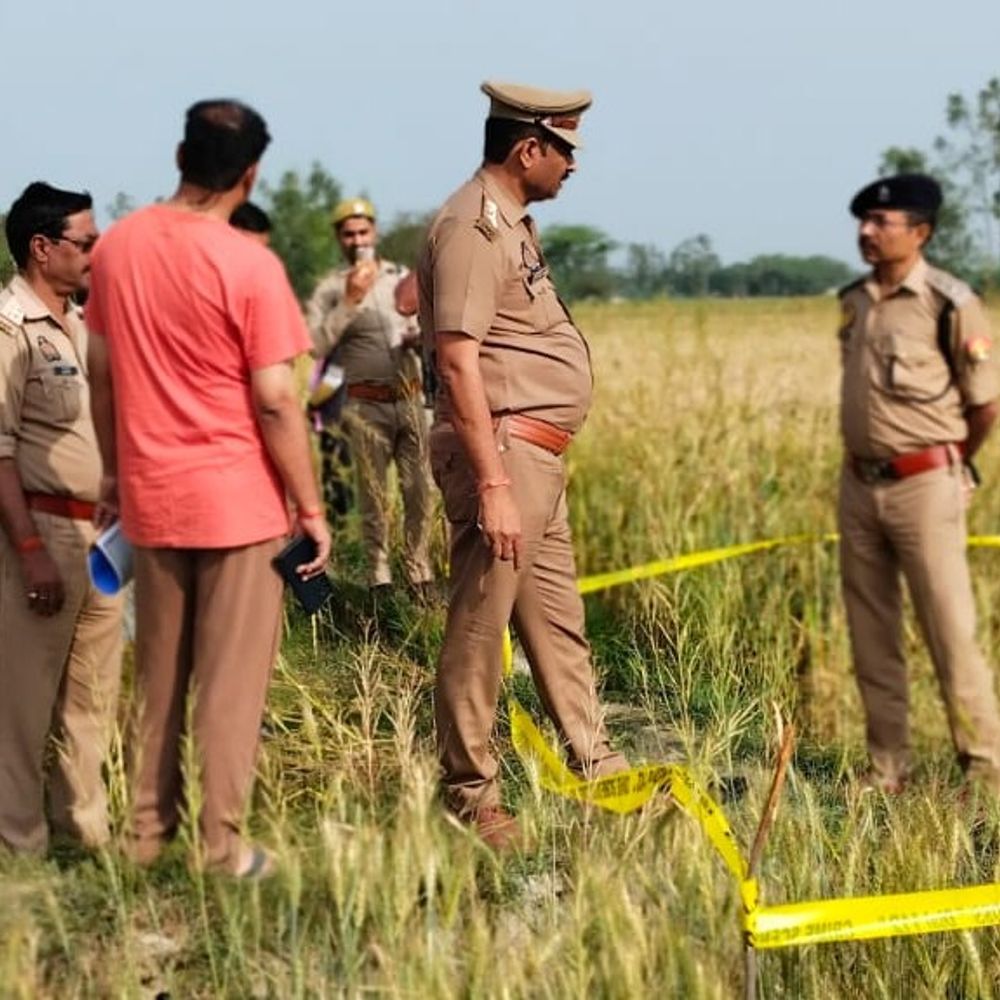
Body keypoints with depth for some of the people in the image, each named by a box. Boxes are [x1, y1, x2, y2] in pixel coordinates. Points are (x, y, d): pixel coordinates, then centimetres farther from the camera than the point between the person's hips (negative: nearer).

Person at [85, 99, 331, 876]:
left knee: (157, 673, 17)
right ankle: (222, 846, 8)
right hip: (235, 496, -5)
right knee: (231, 677, 4)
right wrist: (311, 506, -7)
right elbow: (275, 402, -15)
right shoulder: (249, 265, -16)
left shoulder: (117, 246, 1)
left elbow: (102, 371, 9)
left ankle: (149, 829, 24)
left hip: (151, 493, 5)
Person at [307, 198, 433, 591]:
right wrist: (350, 301, -18)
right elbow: (317, 345, -14)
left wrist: (419, 337, -2)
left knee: (418, 490, 2)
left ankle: (420, 572, 12)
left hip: (410, 399, 3)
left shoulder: (401, 276, 10)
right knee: (373, 496, 2)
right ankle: (379, 577, 10)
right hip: (367, 406, -3)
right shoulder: (331, 288, -2)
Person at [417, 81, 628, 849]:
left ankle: (597, 767, 28)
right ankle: (470, 799, 5)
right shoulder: (473, 226, -14)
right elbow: (458, 362, -22)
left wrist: (528, 469, 21)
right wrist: (493, 484, -26)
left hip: (538, 458, 11)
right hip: (501, 452, -11)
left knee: (559, 623, 17)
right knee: (477, 630, -3)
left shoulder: (513, 224, 17)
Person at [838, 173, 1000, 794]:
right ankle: (888, 767, 19)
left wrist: (950, 467, 8)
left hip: (924, 486, -6)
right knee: (872, 635, 10)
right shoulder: (854, 301, 8)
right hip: (860, 484, 6)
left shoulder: (950, 304, -11)